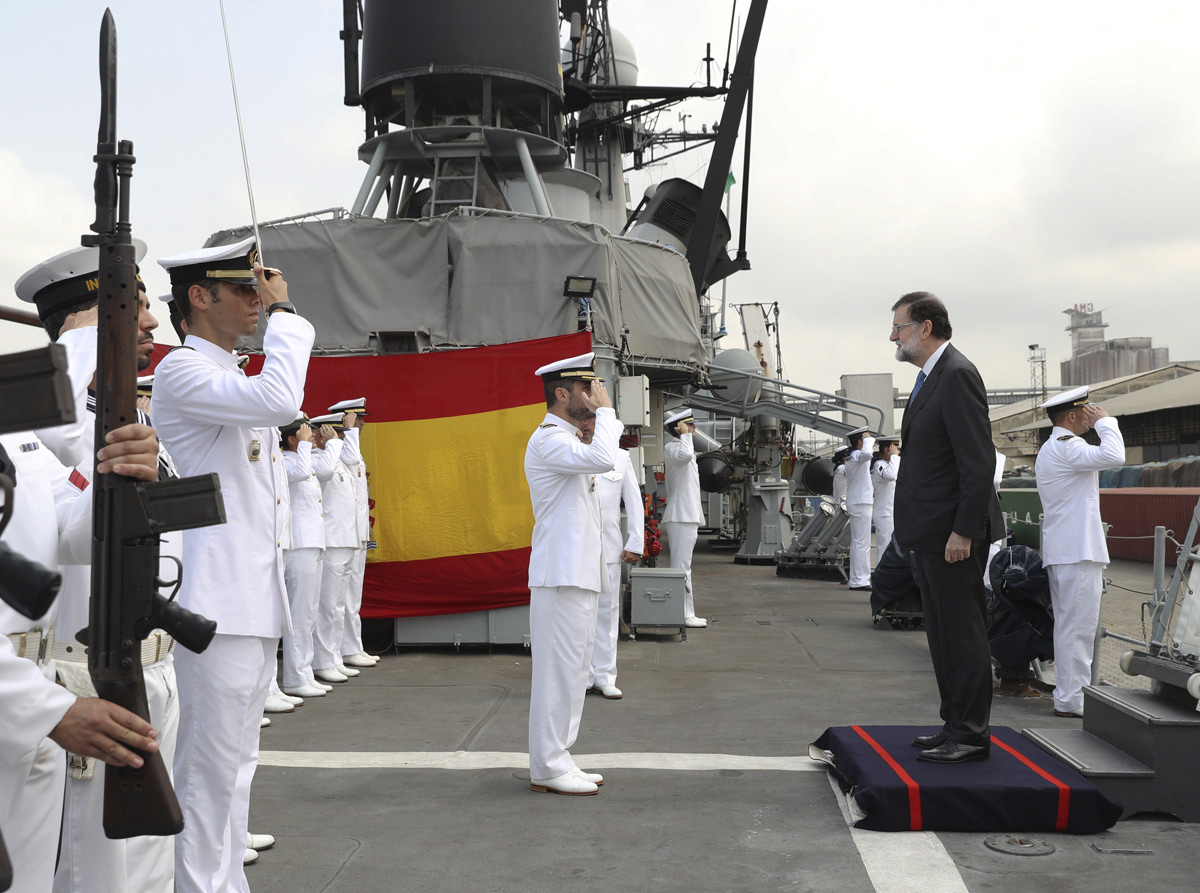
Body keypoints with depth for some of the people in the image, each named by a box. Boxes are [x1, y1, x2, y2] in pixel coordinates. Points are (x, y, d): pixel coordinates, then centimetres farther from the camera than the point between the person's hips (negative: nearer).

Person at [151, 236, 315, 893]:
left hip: (255, 601, 10)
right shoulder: (181, 371, -11)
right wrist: (282, 311, -16)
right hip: (216, 603, -10)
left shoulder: (235, 378, 19)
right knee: (209, 767, -3)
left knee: (235, 760, 16)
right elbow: (279, 401, -28)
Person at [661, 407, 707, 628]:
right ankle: (685, 614, -11)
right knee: (682, 566, -11)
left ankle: (687, 613, 15)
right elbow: (685, 455, -35)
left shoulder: (681, 447, 23)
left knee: (683, 566, 11)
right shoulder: (671, 447, -9)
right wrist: (685, 434, -17)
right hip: (680, 517, -11)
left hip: (688, 516, 11)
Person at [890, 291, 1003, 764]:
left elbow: (979, 460, -20)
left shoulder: (957, 375, -14)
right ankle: (955, 725, 25)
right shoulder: (929, 377, 17)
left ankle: (971, 735, 7)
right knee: (943, 636, 16)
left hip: (953, 532, -10)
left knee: (963, 635, -2)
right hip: (928, 534, 10)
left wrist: (963, 530, -22)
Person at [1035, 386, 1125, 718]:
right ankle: (1071, 700, -6)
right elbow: (1113, 456, -27)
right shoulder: (1066, 447, -14)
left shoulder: (1048, 450, 21)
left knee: (1067, 626, 13)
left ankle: (1068, 695, 17)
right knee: (1078, 627, -8)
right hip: (1078, 552, -11)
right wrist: (1105, 422, -12)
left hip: (1060, 551, 11)